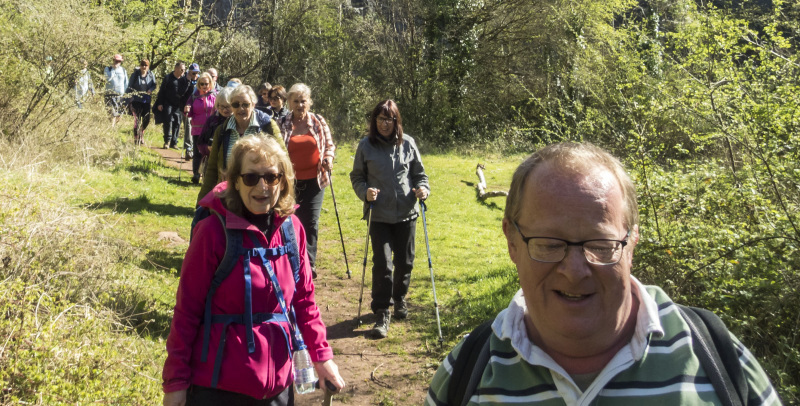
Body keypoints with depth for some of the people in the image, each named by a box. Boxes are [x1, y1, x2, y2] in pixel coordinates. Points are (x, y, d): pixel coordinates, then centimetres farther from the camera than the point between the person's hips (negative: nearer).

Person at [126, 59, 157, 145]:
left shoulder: (151, 75, 3)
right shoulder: (135, 75, -2)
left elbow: (154, 85, 12)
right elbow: (129, 87, 2)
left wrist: (151, 89, -11)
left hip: (146, 100, 3)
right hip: (136, 100, -2)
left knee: (147, 119, 0)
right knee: (137, 119, -6)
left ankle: (141, 132, 30)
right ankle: (136, 138, 6)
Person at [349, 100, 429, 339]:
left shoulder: (407, 143, 3)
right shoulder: (366, 145, 0)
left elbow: (419, 173, 10)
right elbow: (357, 176, 6)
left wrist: (423, 188, -10)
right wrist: (365, 192, -13)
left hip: (406, 214, 2)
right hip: (379, 215, -2)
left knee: (404, 262, 12)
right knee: (382, 264, -7)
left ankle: (399, 299, 37)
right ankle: (382, 315, 1)